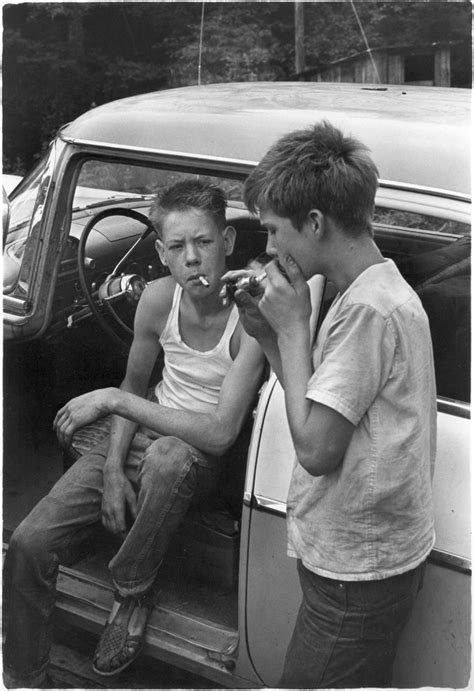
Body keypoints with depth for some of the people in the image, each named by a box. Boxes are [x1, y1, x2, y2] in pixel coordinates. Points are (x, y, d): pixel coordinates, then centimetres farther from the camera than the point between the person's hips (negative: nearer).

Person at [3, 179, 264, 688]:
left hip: (199, 459, -4)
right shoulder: (160, 297, -10)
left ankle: (133, 590, -13)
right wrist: (113, 466, -9)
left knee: (166, 457, -42)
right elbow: (135, 386, 5)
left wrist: (113, 399, -27)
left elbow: (220, 433, -31)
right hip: (143, 435, 4)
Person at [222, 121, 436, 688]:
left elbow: (315, 447, -24)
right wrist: (268, 333, 0)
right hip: (364, 557, 9)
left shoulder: (369, 309, -24)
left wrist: (294, 326, -17)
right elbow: (322, 410, 10)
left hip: (357, 573, -9)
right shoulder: (379, 290, 8)